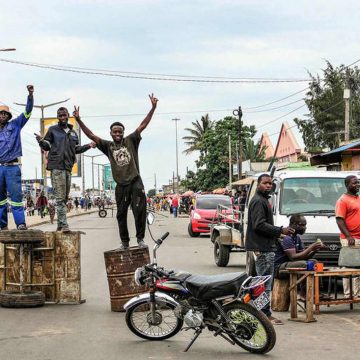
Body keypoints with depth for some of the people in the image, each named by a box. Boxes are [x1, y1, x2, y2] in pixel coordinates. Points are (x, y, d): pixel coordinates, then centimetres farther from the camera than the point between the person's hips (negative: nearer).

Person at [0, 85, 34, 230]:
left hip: (12, 167, -3)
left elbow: (27, 111, -1)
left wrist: (30, 95, -12)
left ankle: (20, 223, -14)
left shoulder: (15, 125, 7)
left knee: (16, 195, -10)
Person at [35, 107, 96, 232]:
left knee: (65, 198, 9)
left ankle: (60, 225, 14)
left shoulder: (73, 132, 20)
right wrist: (41, 141, -16)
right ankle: (63, 225, -15)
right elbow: (47, 146, 5)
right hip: (57, 167, -6)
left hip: (68, 167, 6)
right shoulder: (53, 130, 5)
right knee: (60, 198, -11)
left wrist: (88, 146, 17)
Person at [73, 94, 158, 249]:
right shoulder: (108, 146, 8)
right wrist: (79, 120, -5)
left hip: (135, 182, -2)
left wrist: (153, 108, -8)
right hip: (121, 185, 2)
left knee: (139, 210, -11)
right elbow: (91, 135, 4)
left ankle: (140, 238, -1)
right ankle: (125, 242, 17)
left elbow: (143, 125, 0)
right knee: (121, 215, 7)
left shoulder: (130, 141, 5)